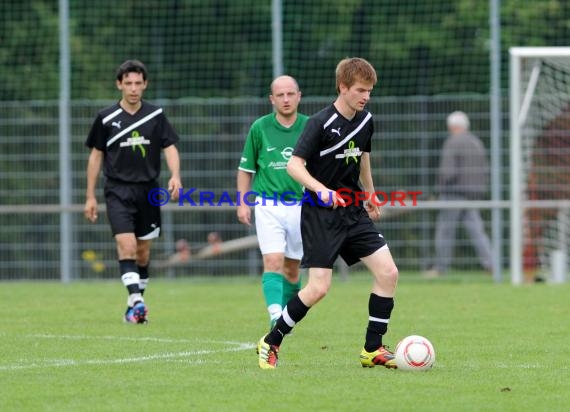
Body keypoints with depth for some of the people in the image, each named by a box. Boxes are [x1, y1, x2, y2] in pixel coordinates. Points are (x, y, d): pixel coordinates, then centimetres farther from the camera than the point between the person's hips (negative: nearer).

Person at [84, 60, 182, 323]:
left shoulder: (156, 115, 4)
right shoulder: (106, 118, 0)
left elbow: (169, 148, 2)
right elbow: (96, 155, 7)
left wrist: (175, 176, -17)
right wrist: (90, 196, 6)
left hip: (148, 191, 2)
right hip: (118, 191, -2)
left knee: (143, 252, 8)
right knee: (126, 246, -19)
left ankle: (134, 307, 19)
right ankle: (137, 301, -26)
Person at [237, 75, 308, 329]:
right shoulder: (260, 128, 1)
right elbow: (246, 168, 9)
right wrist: (243, 202, 3)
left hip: (300, 206, 2)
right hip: (268, 206, -2)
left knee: (292, 267, 9)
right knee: (273, 261, -17)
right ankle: (275, 315, -27)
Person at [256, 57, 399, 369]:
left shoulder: (365, 121, 5)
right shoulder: (321, 122, -16)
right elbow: (294, 165, -19)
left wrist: (371, 196, 32)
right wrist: (322, 190, -34)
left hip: (353, 211, 7)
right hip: (320, 214, -7)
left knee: (388, 273, -5)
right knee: (318, 288, -13)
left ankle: (373, 349, 5)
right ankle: (270, 343, 6)